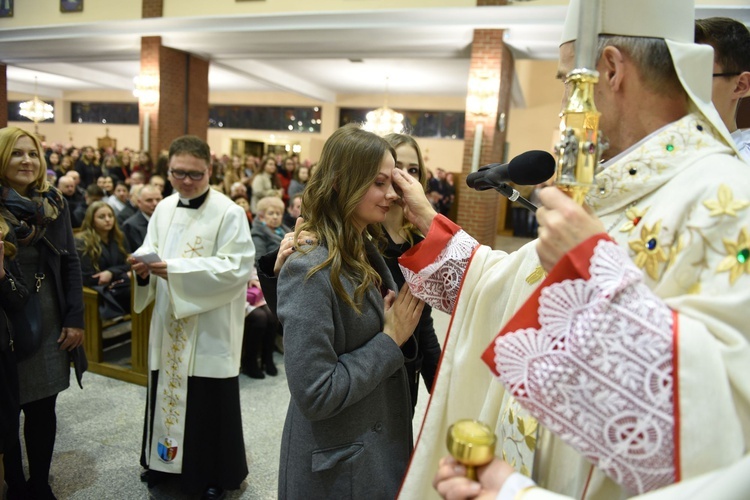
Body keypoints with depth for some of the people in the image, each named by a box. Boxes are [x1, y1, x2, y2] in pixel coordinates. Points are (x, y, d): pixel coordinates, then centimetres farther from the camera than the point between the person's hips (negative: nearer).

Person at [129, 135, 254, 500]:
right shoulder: (164, 208, 7)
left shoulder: (228, 213, -13)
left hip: (210, 327, -5)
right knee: (167, 390, 18)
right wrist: (144, 263, -16)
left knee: (210, 401, 5)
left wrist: (176, 270, -24)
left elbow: (236, 267, -19)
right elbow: (151, 249, 9)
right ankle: (166, 459, 41)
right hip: (169, 322, 6)